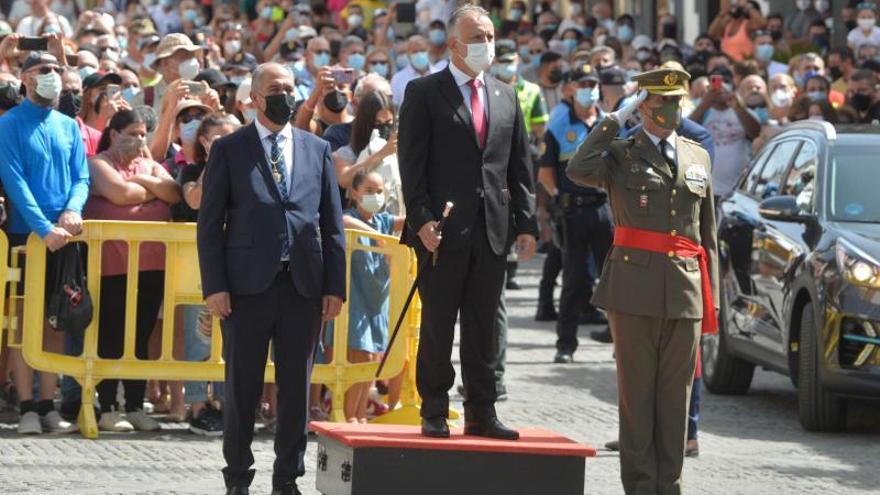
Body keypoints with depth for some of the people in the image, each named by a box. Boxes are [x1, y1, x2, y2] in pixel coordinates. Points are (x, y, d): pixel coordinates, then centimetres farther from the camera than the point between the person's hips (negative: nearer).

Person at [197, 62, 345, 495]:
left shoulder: (317, 149, 13)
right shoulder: (229, 150, 4)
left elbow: (333, 224, 12)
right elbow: (210, 223, 1)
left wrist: (334, 286, 4)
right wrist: (214, 286, -7)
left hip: (304, 286, 3)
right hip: (248, 285, -2)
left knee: (296, 387, 5)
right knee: (242, 387, 2)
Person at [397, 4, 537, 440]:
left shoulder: (505, 96, 15)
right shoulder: (424, 93, 0)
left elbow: (520, 167, 15)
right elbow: (412, 163, -5)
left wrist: (526, 223, 7)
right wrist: (422, 219, -14)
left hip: (493, 230, 4)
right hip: (443, 229, -4)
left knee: (483, 326, 7)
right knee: (437, 324, 0)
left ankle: (481, 413, 11)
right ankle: (434, 413, 6)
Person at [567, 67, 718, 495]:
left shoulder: (697, 156, 15)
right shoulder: (620, 154, 3)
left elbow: (708, 232, 18)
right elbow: (579, 171, -20)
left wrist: (711, 295, 12)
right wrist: (615, 119, -10)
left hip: (686, 291, 3)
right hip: (635, 289, -3)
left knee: (676, 394, 5)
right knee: (637, 392, -1)